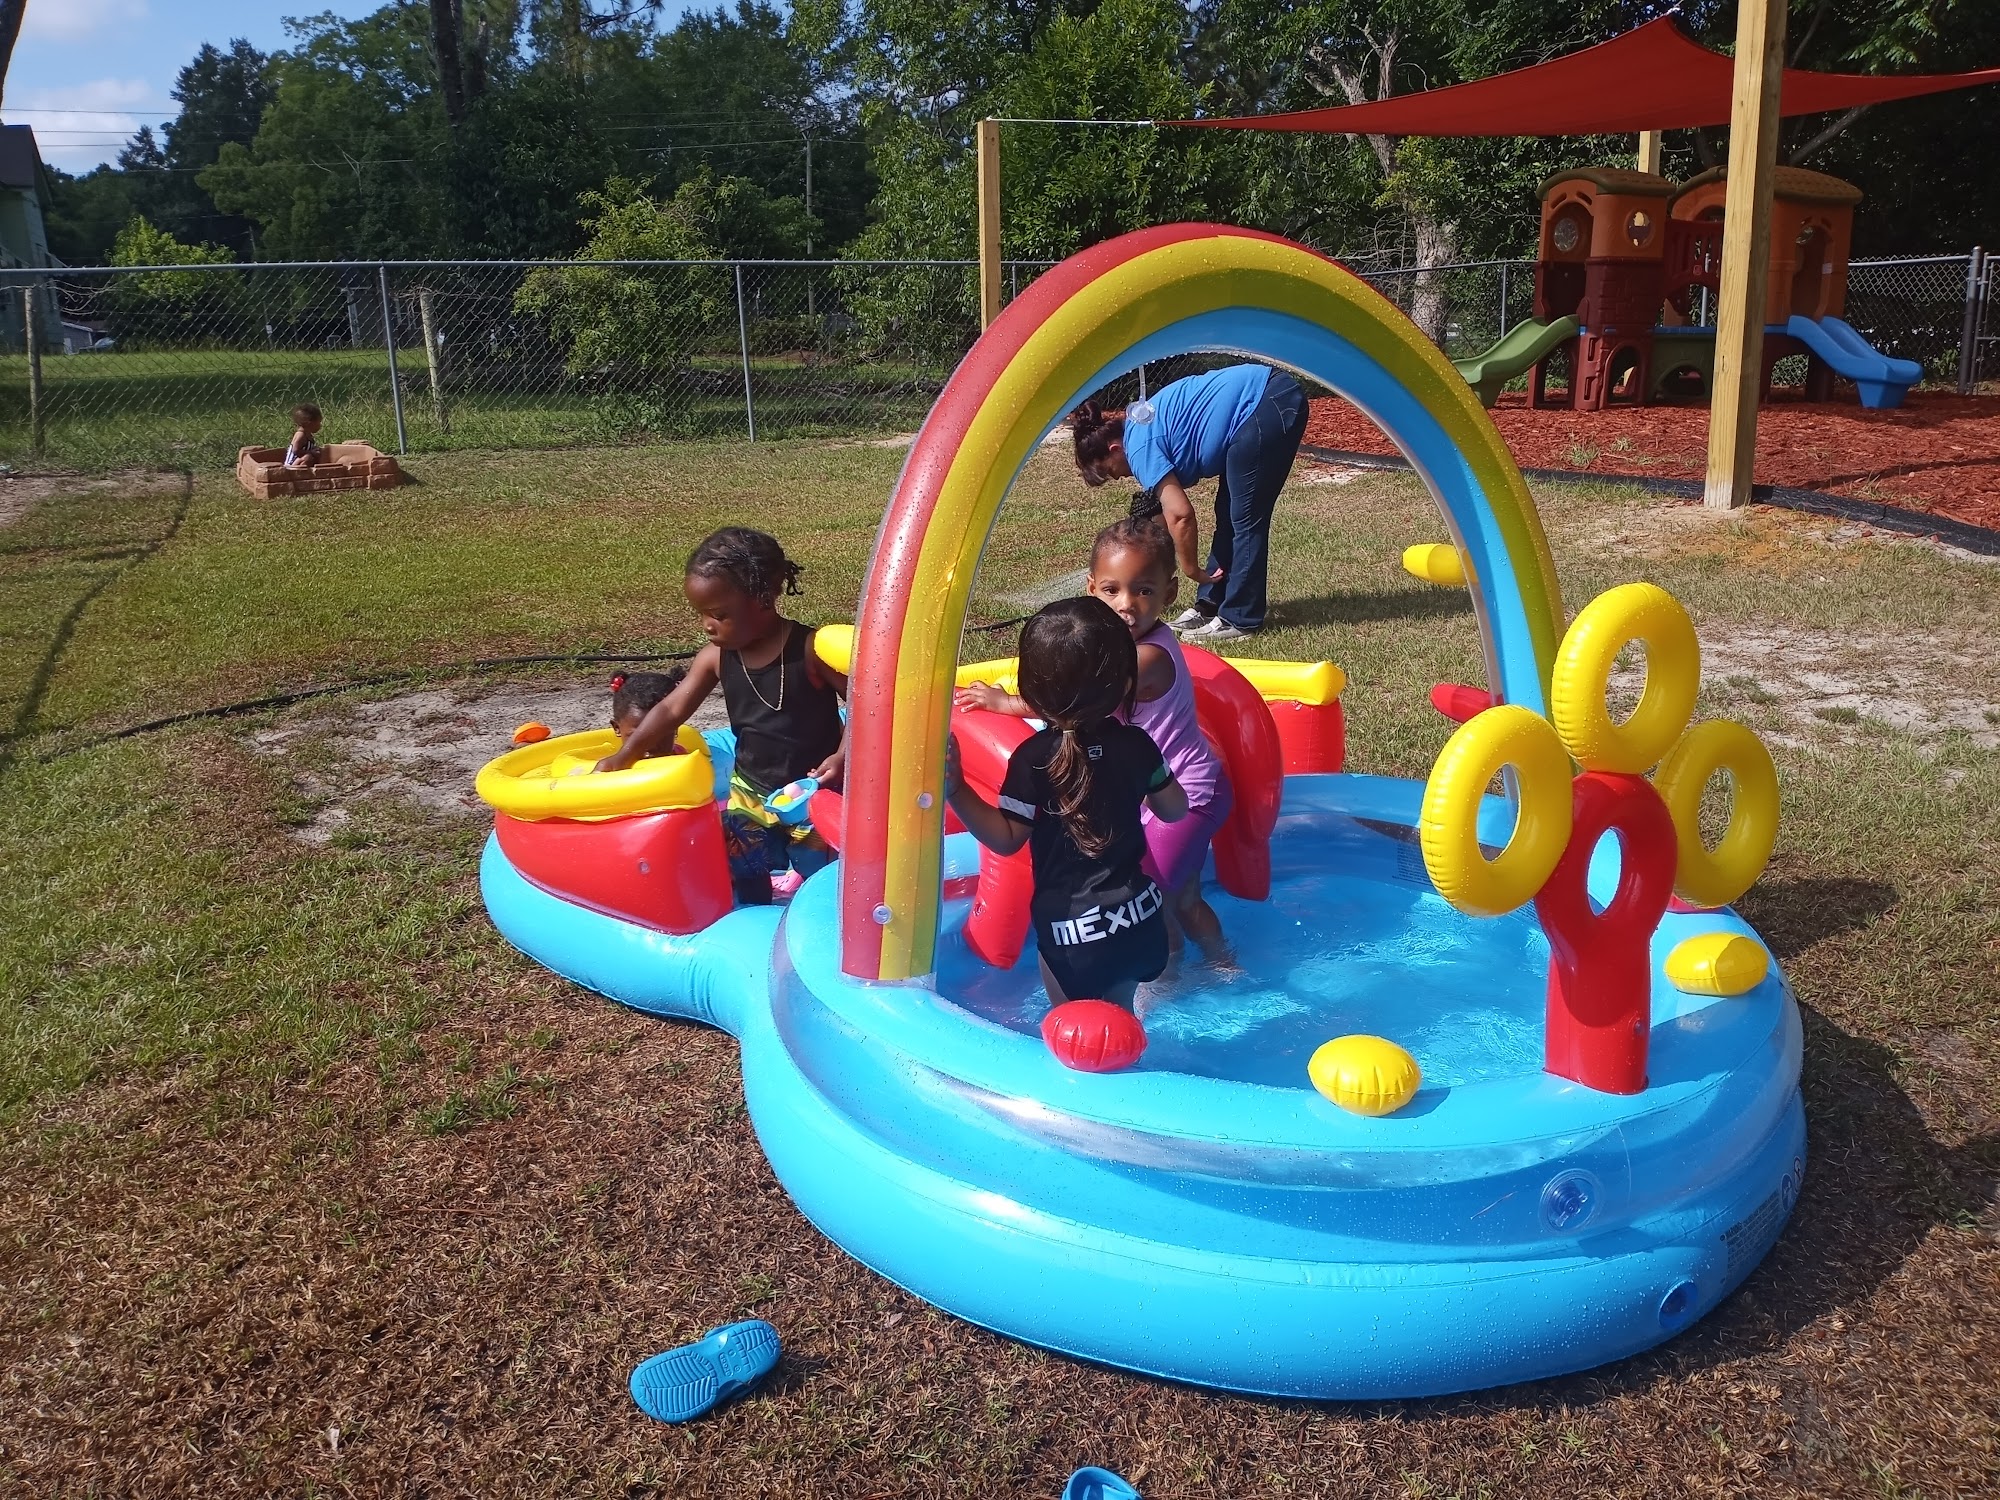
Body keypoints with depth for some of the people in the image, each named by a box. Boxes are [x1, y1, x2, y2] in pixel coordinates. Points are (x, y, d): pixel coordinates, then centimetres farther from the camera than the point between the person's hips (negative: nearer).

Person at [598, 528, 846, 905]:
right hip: (749, 793, 5)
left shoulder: (811, 650, -21)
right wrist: (624, 755, -14)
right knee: (744, 875, 10)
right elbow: (671, 709, -4)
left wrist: (843, 757, -29)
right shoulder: (715, 658, -6)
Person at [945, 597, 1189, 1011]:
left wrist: (955, 789, -17)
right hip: (1141, 918, 5)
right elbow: (1175, 809, 10)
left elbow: (1006, 838, -14)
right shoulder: (1137, 745, -4)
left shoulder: (1034, 758, -18)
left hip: (1074, 930, -5)